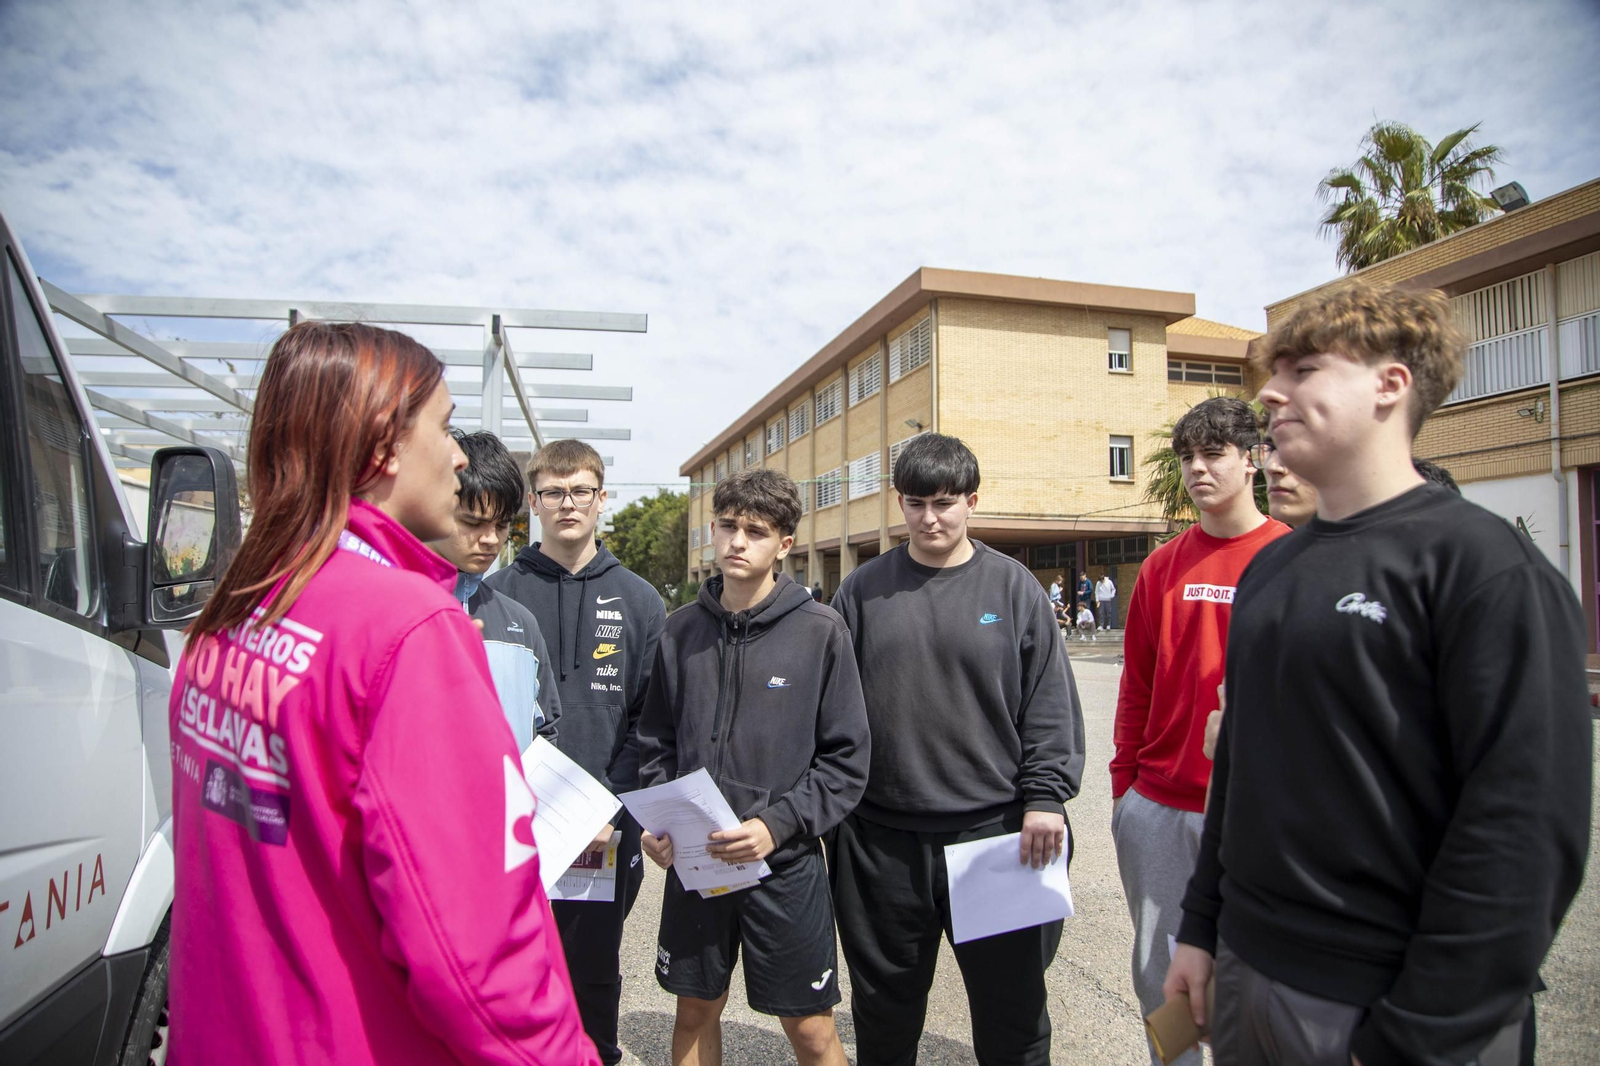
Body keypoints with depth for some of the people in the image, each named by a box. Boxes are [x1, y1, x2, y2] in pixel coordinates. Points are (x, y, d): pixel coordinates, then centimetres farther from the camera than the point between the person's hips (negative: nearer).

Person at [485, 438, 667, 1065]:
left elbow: (650, 720, 0)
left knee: (596, 977, 17)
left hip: (607, 832, 1)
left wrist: (611, 810, -10)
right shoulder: (496, 595, 0)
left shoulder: (639, 601, 2)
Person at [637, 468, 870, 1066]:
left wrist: (778, 824, -17)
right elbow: (656, 742, 10)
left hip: (786, 865, -3)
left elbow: (846, 758, -7)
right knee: (695, 1012, 19)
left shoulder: (821, 632, -8)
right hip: (690, 862, 3)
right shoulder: (682, 630, 2)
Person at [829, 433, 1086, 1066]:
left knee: (1012, 1012, 14)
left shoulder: (1013, 587, 0)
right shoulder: (863, 590, 3)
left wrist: (1045, 798, -8)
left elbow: (1050, 704, 0)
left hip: (995, 832, -1)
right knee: (883, 1013, 19)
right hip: (880, 841, 2)